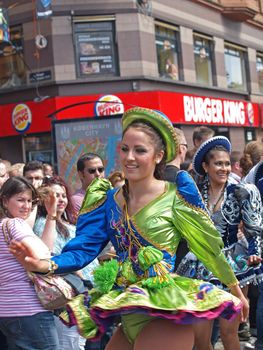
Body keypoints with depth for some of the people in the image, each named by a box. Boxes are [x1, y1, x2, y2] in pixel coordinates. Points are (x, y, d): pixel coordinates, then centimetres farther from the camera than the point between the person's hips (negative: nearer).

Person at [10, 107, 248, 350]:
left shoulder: (175, 195, -7)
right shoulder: (109, 200, 6)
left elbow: (208, 244, 1)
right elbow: (85, 248, -3)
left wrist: (236, 291, 10)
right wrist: (46, 265, -23)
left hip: (166, 314, -5)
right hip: (129, 318, 6)